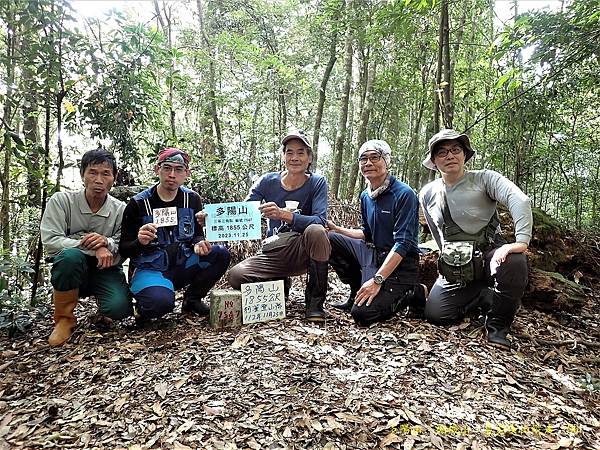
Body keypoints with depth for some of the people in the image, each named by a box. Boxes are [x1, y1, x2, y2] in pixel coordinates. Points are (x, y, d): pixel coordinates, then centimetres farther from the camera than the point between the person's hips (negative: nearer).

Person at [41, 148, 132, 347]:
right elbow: (50, 241, -19)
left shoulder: (121, 209, -7)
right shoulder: (61, 201, -10)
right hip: (72, 270, 0)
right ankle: (64, 319, -12)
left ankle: (100, 301, 15)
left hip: (106, 270, 1)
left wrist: (107, 244, -29)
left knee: (119, 308, -27)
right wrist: (94, 248, -28)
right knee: (71, 255, -36)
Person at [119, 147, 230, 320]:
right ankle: (143, 305, 4)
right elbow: (124, 249, -5)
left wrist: (199, 243, -14)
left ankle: (192, 299, 3)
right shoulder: (138, 204, -7)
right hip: (150, 269, -4)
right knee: (160, 302, -35)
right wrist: (140, 242, -28)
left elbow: (198, 234, 11)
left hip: (183, 266, 4)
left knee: (221, 254, -19)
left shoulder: (192, 199, 2)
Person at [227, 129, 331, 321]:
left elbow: (320, 221, -22)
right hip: (274, 254, 2)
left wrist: (283, 214, -37)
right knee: (235, 276, -22)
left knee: (315, 231, -35)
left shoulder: (317, 183, -7)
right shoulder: (268, 181, -1)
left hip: (303, 252, -2)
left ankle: (315, 301, -18)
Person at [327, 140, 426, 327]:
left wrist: (377, 280, -27)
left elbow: (403, 244, -22)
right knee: (329, 240, -3)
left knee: (363, 313, -22)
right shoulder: (365, 196, 8)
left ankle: (415, 294, 2)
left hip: (400, 262, -8)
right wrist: (337, 229, 5)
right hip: (374, 253, 8)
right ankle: (357, 293, 8)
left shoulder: (404, 194, -16)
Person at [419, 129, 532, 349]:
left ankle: (497, 326, -11)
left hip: (489, 254, -3)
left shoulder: (484, 179, -10)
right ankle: (481, 296, 21)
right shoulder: (428, 193, 2)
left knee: (514, 263, -38)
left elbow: (520, 200, -29)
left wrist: (521, 241, -42)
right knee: (434, 314, -10)